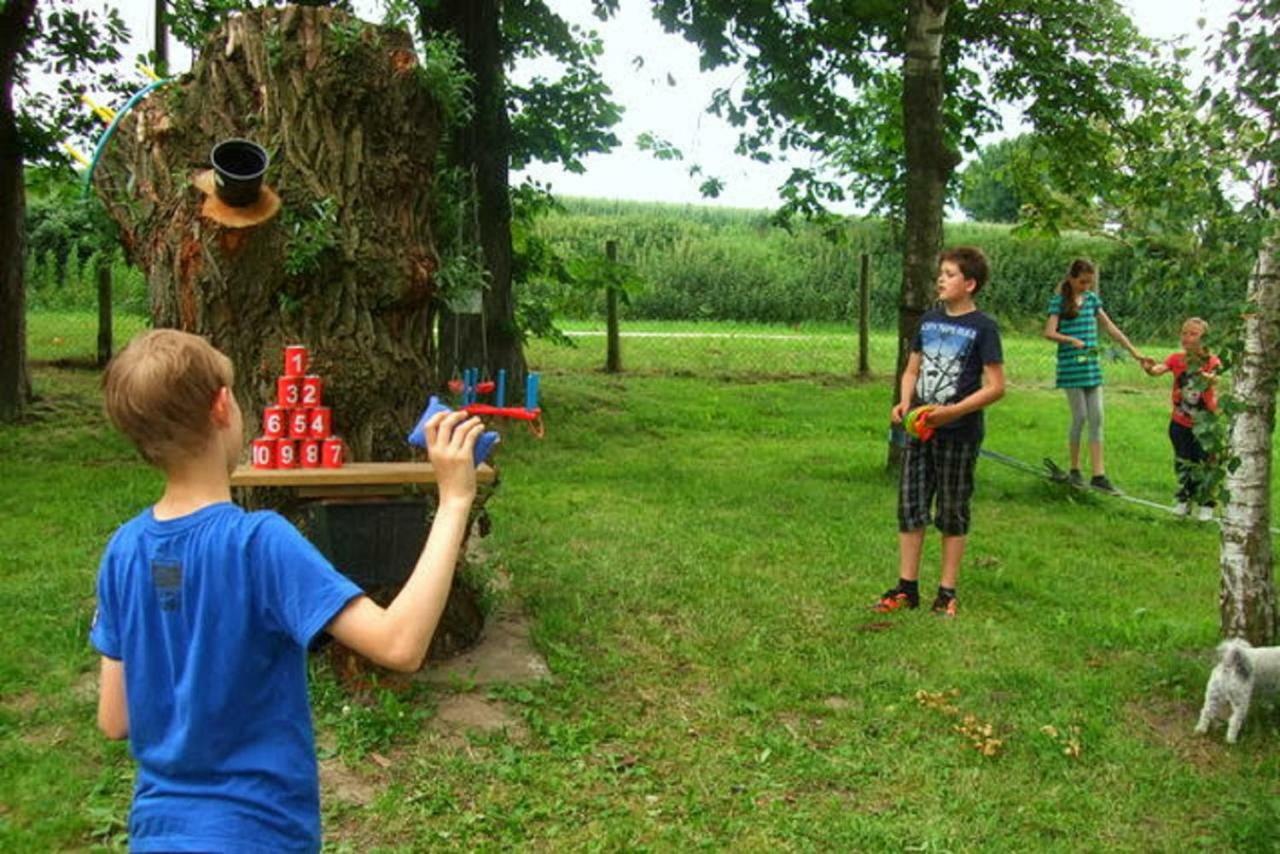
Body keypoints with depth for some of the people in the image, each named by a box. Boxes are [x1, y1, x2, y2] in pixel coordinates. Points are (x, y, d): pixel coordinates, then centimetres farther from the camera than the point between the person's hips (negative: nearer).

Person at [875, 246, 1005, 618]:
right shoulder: (929, 320, 8)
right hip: (920, 430, 5)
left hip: (958, 434, -5)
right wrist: (904, 402, -4)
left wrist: (952, 412, -21)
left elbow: (996, 386, -11)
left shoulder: (983, 327, -9)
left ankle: (947, 592, 18)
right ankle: (907, 588, 17)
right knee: (910, 507, 6)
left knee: (952, 513, 7)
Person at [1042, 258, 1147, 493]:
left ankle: (1098, 474, 3)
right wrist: (1072, 340, -28)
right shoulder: (1059, 301, -5)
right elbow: (1049, 332, -13)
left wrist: (1134, 351, 12)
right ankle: (1074, 470, 15)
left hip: (1092, 366, 5)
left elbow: (1110, 327, 13)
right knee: (1079, 417, -2)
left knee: (1096, 418, 1)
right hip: (1071, 367, -5)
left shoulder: (1092, 299, 10)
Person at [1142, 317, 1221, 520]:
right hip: (1180, 423, 2)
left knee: (1204, 464, 4)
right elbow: (1159, 370, -25)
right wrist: (1150, 369, -48)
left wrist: (1209, 378, -56)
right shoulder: (1176, 359, -7)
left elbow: (1215, 377, -33)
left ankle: (1206, 504, 19)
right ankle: (1184, 500, 28)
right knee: (1183, 463, 12)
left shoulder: (1212, 361, -12)